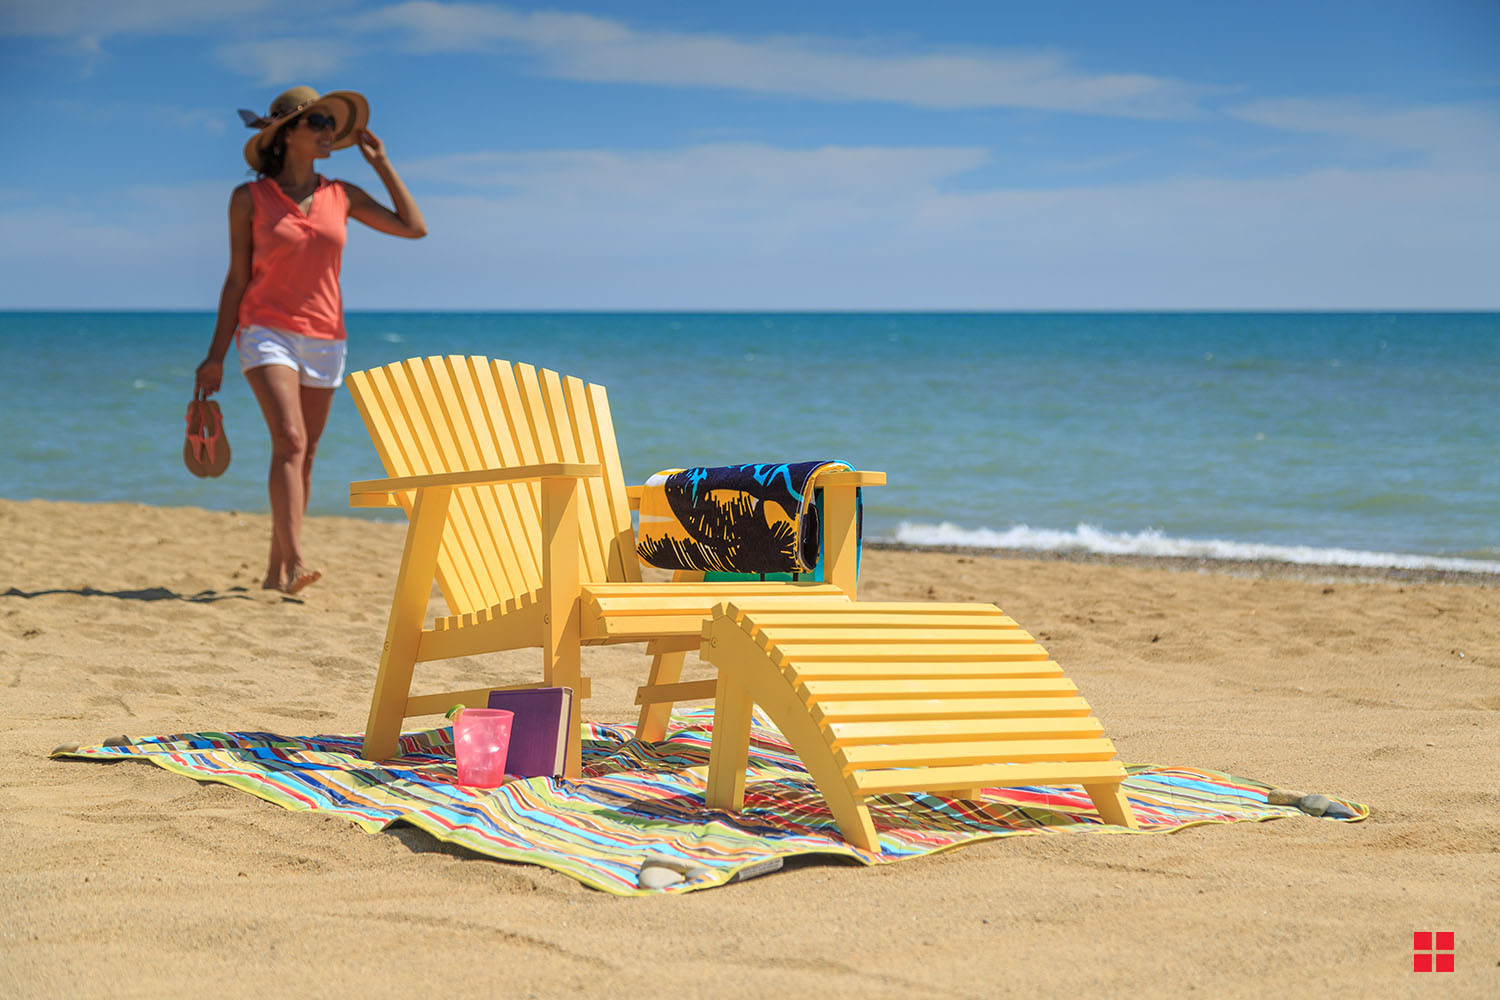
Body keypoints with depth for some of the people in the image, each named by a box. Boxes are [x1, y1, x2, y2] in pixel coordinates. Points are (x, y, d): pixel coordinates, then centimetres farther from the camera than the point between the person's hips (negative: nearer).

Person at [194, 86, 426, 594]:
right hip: (266, 332, -4)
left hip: (323, 339, 4)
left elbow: (414, 227, 9)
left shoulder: (341, 197, 9)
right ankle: (295, 560, -30)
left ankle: (276, 569, 17)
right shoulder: (250, 198, 0)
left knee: (304, 454, 6)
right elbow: (237, 278, 3)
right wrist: (216, 355, 1)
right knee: (290, 441, -22)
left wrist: (381, 163, 10)